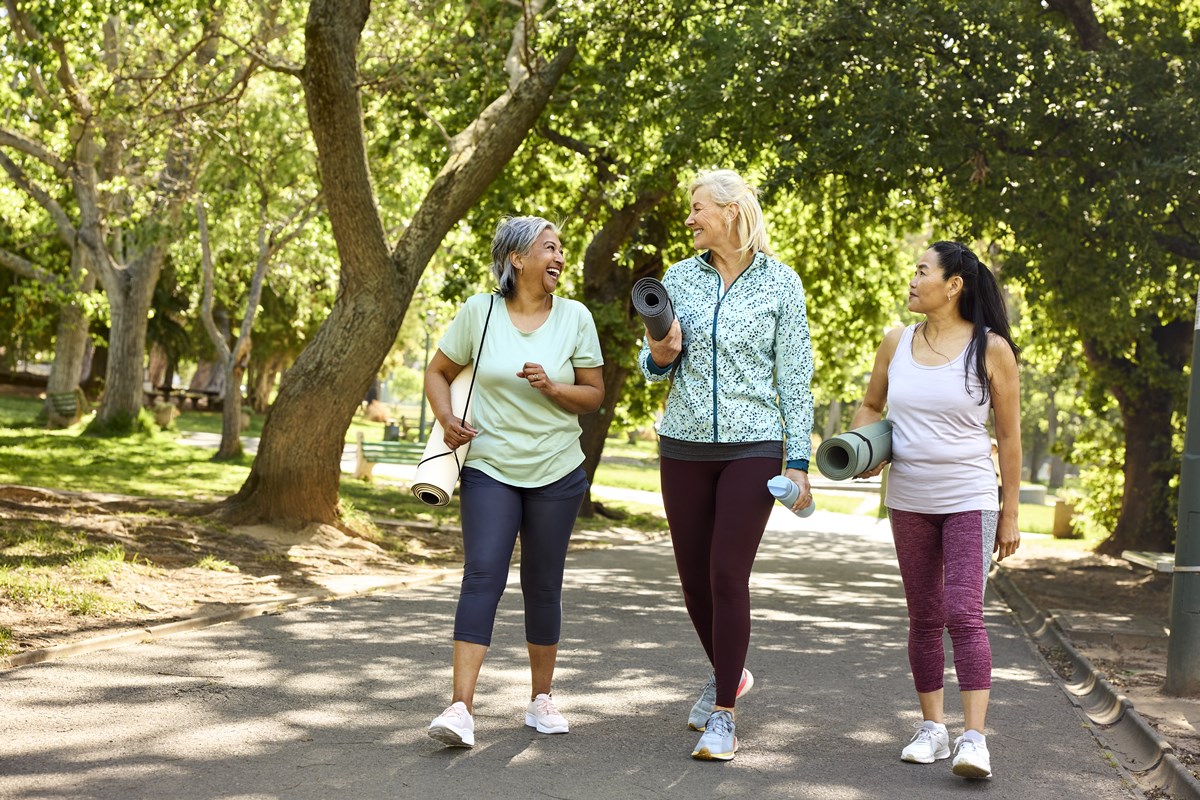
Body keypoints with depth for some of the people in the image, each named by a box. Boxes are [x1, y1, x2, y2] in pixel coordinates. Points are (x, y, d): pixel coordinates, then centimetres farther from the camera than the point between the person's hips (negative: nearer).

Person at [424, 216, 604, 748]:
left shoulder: (575, 316, 0)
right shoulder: (479, 311, -2)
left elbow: (594, 394, 4)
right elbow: (438, 372, 7)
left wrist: (552, 387, -15)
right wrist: (446, 418, -10)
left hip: (557, 473, 2)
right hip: (489, 469, -1)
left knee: (543, 585, 8)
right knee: (482, 576, -13)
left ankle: (541, 699, 22)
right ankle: (461, 707, -16)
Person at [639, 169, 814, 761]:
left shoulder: (780, 283, -2)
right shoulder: (679, 278, 6)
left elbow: (795, 378, -1)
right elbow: (654, 367, 12)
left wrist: (799, 462, -5)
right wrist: (661, 355, -12)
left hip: (753, 447, -4)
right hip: (684, 446, 4)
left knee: (728, 576, -9)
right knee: (693, 575, 9)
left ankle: (722, 714, 2)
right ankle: (728, 673, 35)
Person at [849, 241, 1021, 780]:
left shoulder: (991, 349, -6)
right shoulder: (897, 343, 4)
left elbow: (1009, 435, -2)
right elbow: (870, 406, 18)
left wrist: (1010, 513, -1)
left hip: (969, 501, -4)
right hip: (908, 502, 4)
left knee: (964, 614, -14)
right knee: (924, 619, 10)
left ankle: (974, 737, -12)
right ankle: (932, 728, 19)